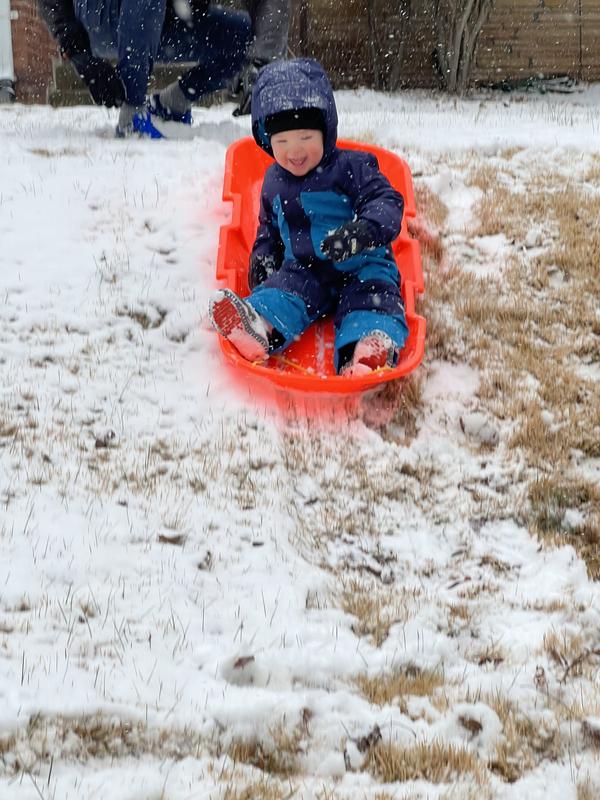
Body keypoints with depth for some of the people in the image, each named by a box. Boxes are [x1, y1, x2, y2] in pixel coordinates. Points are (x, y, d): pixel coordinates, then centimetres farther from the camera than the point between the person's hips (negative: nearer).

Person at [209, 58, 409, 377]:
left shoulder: (351, 167, -7)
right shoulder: (274, 181, 10)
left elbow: (387, 202, -16)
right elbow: (269, 228, 25)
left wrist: (363, 231, -36)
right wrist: (262, 256, 6)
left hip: (360, 267, -3)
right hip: (305, 269, 4)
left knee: (372, 297, -31)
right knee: (283, 289, -25)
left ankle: (373, 343, -60)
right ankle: (259, 328, -55)